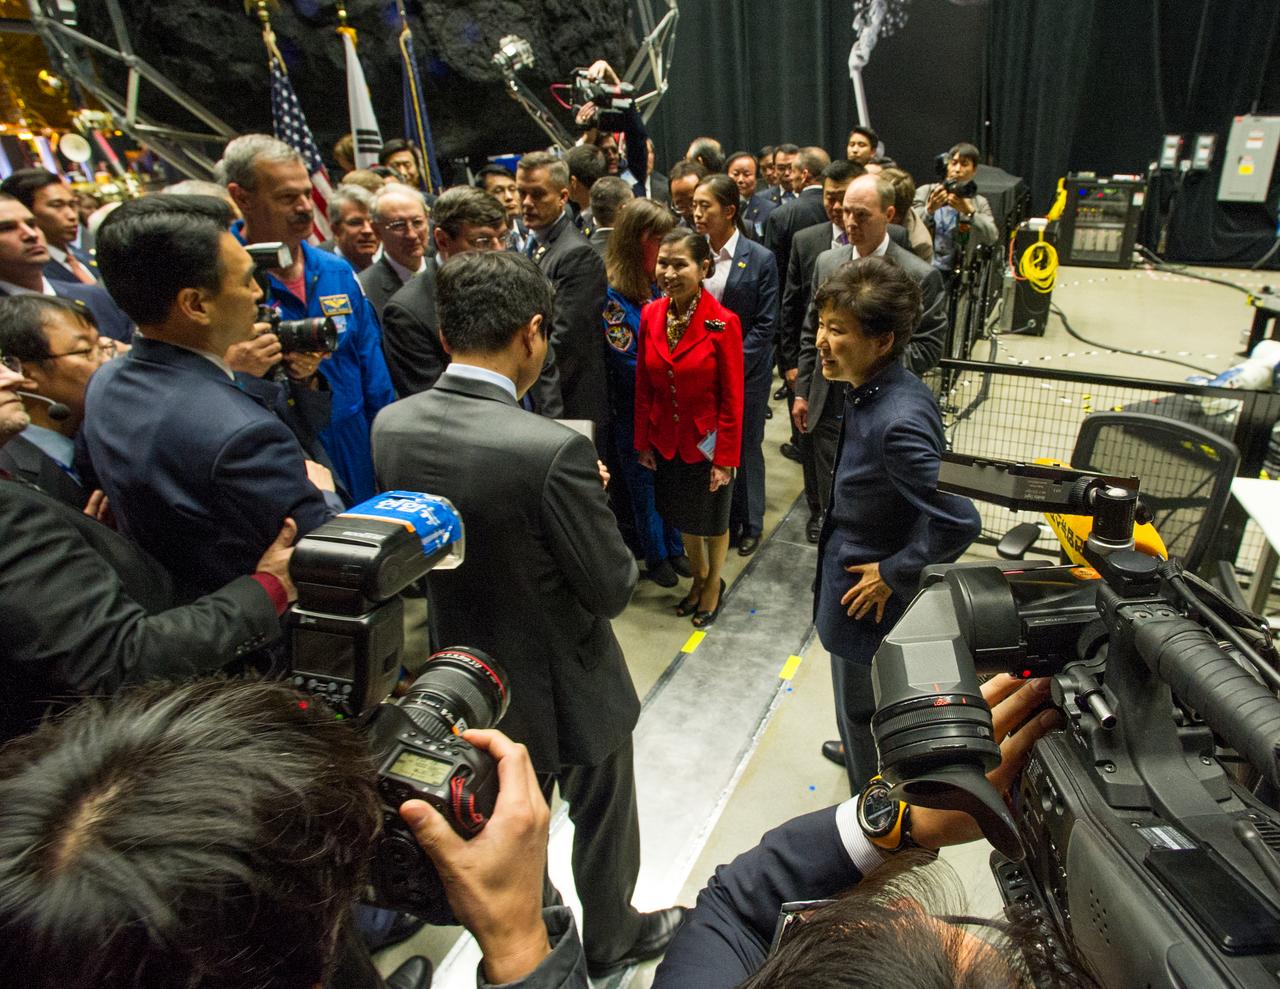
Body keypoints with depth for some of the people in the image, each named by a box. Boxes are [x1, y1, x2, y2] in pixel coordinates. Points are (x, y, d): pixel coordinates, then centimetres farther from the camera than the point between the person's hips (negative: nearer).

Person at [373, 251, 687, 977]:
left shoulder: (391, 426, -12)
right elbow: (613, 590, -23)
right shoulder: (554, 450, -33)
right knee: (602, 822, 25)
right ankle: (612, 939, 51)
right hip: (564, 684, -5)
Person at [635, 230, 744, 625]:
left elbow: (732, 399, -15)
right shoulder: (650, 316, -6)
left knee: (712, 519, 17)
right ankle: (698, 577, 47)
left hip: (707, 441, -4)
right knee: (683, 517, 22)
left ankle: (714, 584, 42)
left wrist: (725, 458, -15)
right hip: (667, 441, 4)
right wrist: (643, 441, 2)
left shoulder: (723, 323, -19)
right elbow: (643, 387, 1)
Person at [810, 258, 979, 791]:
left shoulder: (897, 421, -34)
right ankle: (862, 754, 60)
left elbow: (959, 521, -33)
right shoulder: (874, 391, -5)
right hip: (850, 582, 8)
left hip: (871, 602, -8)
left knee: (863, 717, 17)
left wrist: (892, 574, -21)